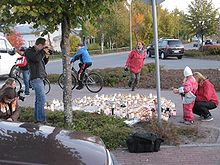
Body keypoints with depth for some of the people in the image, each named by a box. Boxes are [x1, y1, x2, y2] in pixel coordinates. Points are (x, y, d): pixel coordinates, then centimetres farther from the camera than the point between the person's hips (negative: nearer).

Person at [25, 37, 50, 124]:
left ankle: (37, 119, 18)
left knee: (38, 99, 12)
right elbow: (36, 58, -26)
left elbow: (43, 63, 23)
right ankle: (42, 120, -13)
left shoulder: (38, 51, 17)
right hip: (36, 78, -9)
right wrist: (43, 51, -13)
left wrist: (46, 56, 5)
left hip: (39, 78, 9)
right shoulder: (29, 51, -7)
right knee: (42, 99, -14)